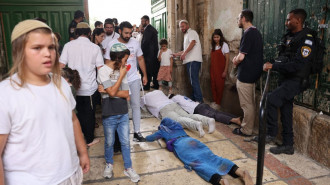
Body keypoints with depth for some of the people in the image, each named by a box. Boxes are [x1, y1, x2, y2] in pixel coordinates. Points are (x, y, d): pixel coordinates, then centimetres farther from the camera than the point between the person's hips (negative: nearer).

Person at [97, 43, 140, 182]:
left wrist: (109, 91, -13)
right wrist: (121, 75, -13)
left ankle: (128, 168, 25)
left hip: (123, 114, 4)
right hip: (109, 115, -4)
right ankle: (109, 164, 37)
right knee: (109, 142, 13)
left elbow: (126, 94, -1)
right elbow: (112, 92, -20)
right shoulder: (103, 71, -10)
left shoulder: (121, 71, 4)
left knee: (125, 142, 10)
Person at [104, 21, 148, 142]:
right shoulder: (112, 45, -5)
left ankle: (137, 132, 10)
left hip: (134, 79, 2)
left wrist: (145, 75, 9)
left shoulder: (135, 43, 3)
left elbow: (140, 59, 11)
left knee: (136, 105, 2)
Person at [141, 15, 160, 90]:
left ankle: (146, 86, -2)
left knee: (147, 70, -6)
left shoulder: (148, 29, -12)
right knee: (154, 69, 12)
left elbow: (145, 41, -18)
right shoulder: (153, 28, 19)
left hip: (148, 53, -10)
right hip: (154, 52, 10)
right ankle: (156, 85, 17)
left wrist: (141, 50, -9)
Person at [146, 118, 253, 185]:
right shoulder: (178, 126, 39)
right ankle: (241, 172, -39)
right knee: (212, 157, -16)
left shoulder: (163, 130, 27)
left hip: (180, 145, -4)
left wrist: (158, 134, 53)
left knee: (198, 164, -26)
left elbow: (148, 138, 33)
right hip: (192, 141, 5)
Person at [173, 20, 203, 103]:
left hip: (194, 60, -10)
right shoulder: (186, 35, 28)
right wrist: (177, 54, 34)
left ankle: (199, 100, -15)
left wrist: (184, 53, -27)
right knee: (193, 80, 9)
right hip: (189, 61, 10)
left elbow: (193, 42, -18)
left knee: (194, 80, -15)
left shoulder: (191, 32, 1)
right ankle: (194, 99, 12)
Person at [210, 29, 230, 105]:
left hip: (220, 69, -5)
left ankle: (218, 103, 12)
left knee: (219, 86, 1)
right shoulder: (213, 45, 11)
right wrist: (211, 69, 9)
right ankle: (214, 102, 16)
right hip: (213, 69, 5)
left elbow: (227, 59, -9)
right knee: (213, 86, 5)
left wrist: (225, 71, -14)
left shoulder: (224, 45, -6)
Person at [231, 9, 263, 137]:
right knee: (251, 103, 17)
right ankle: (248, 126, 28)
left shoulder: (248, 33, -18)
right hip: (253, 73, 10)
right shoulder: (256, 32, 14)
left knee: (246, 104, -1)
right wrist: (237, 59, 6)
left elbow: (241, 57, -22)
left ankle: (246, 130, 9)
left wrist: (235, 62, -1)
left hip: (245, 74, -10)